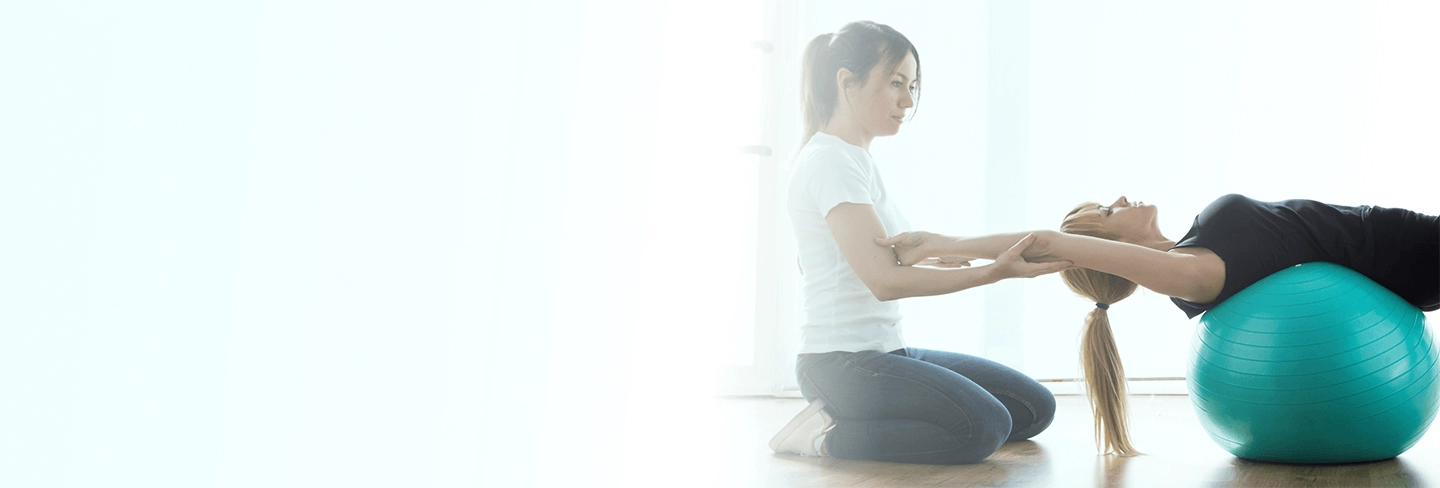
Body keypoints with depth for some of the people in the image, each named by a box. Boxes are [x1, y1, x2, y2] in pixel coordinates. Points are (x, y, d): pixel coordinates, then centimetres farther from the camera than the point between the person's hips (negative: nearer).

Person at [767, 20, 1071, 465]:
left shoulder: (858, 161, 17)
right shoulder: (830, 160, -13)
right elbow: (885, 280, -20)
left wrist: (936, 259, 3)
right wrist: (995, 271, -20)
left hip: (887, 352, 10)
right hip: (842, 361, -10)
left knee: (1035, 408, 6)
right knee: (982, 426, -28)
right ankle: (828, 434, -10)